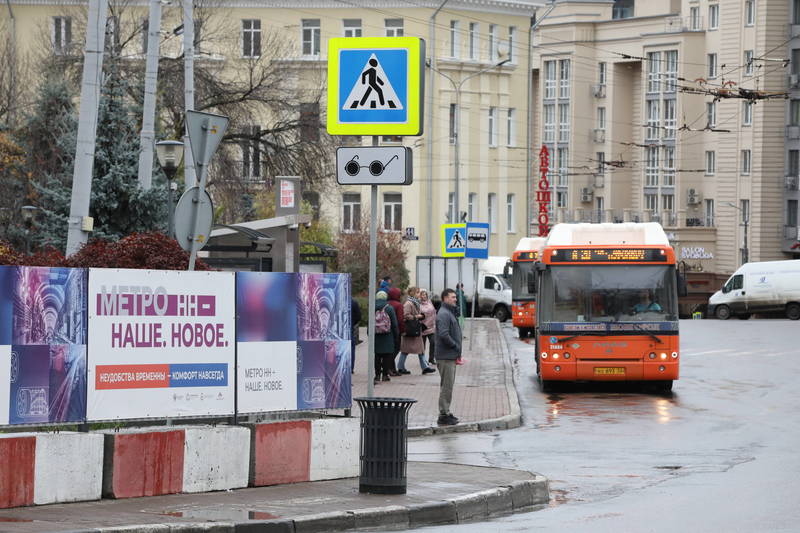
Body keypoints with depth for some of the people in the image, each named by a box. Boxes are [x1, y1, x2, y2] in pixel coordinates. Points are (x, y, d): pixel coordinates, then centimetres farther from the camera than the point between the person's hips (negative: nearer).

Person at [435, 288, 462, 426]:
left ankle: (445, 412, 22)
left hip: (451, 356, 10)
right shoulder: (443, 314, -15)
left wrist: (457, 352, 15)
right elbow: (444, 334, -25)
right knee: (446, 386, -7)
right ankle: (444, 415, -5)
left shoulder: (450, 313, 19)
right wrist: (456, 346, -16)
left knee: (448, 386, 15)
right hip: (446, 356, -10)